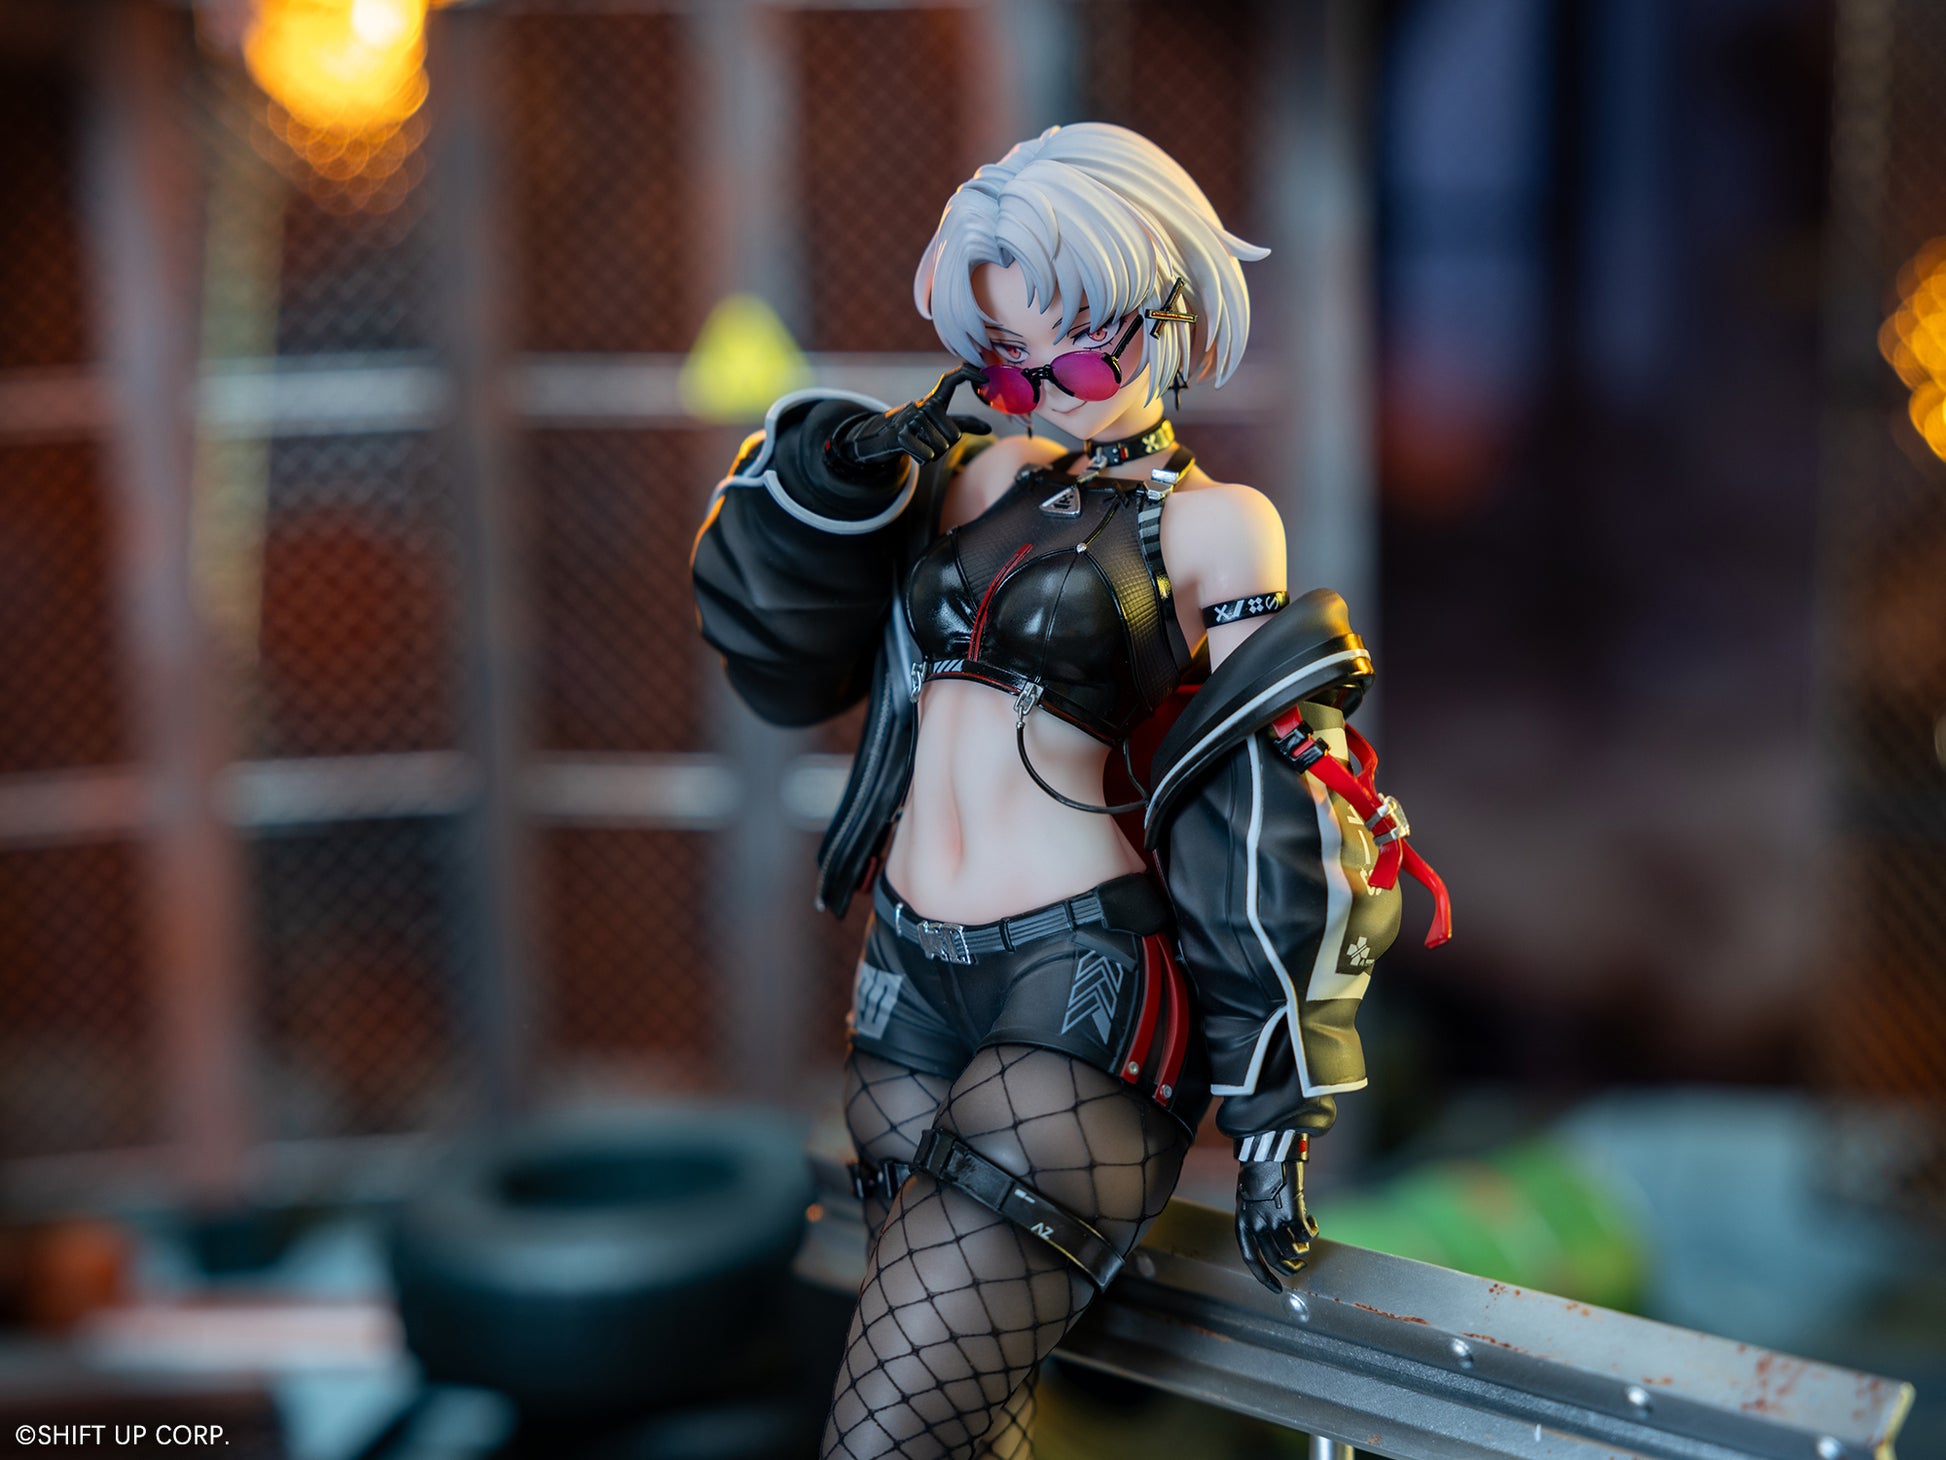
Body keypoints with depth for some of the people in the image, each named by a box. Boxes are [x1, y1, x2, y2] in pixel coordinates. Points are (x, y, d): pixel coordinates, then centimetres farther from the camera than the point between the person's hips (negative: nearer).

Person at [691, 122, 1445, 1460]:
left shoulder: (1208, 525, -4)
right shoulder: (976, 472, 12)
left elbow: (1272, 824, -7)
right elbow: (787, 660, 11)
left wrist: (1275, 1106, -9)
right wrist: (826, 486, -8)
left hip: (1079, 989, -6)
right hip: (912, 982, 6)